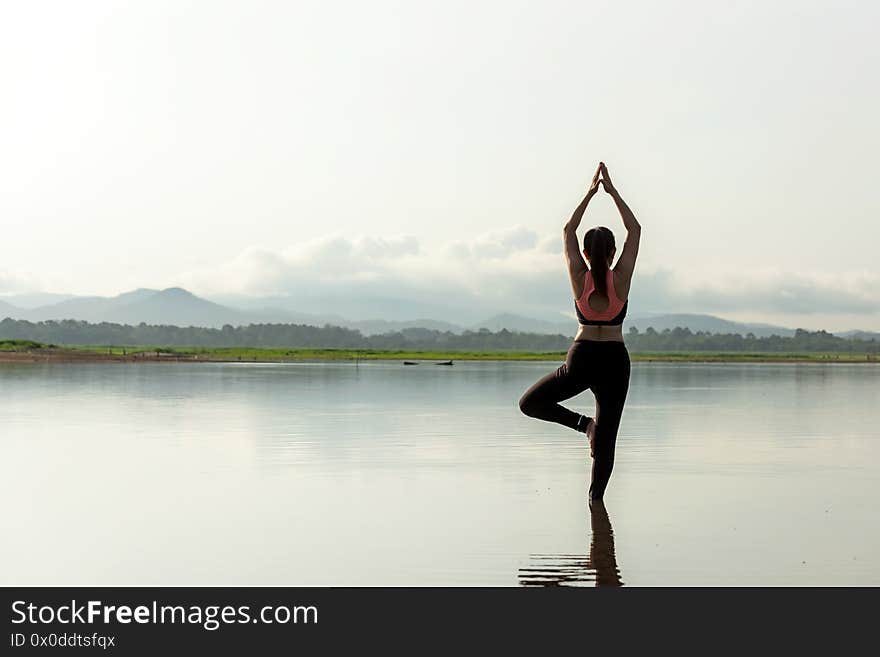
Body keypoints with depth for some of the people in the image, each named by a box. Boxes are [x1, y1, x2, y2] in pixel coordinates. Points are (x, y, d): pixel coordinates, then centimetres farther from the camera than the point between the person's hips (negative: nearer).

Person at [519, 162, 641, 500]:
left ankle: (583, 423, -2)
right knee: (606, 440, 8)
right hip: (615, 361, 1)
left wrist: (590, 193, 14)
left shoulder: (579, 278, -5)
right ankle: (595, 501, 6)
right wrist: (613, 192, 7)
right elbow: (635, 230, 5)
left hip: (581, 359, -1)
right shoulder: (621, 278, -6)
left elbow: (568, 231, 9)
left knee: (530, 403, 17)